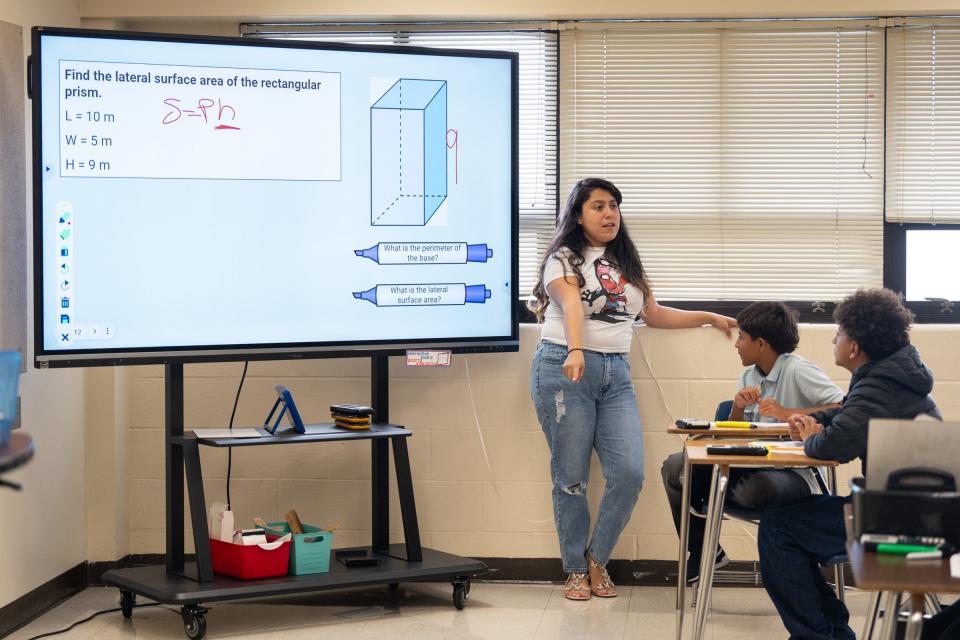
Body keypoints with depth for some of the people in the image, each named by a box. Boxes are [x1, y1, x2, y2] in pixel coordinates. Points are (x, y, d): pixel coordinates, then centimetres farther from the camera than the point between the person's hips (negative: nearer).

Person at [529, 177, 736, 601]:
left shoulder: (626, 264, 20)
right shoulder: (564, 260, -1)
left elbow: (653, 315, 29)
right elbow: (571, 305, -20)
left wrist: (709, 319, 29)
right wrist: (575, 351, -36)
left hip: (615, 374, 5)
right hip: (566, 369, -5)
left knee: (629, 472, -8)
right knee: (571, 477, -2)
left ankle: (598, 559, 10)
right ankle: (576, 570, 12)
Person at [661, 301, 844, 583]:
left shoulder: (797, 370, -11)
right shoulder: (748, 376, 13)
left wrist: (788, 413, -26)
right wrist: (739, 406, -6)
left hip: (791, 473, -8)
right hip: (752, 464, 8)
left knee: (761, 485, -43)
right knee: (674, 466, -3)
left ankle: (712, 497, -6)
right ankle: (704, 550, 13)